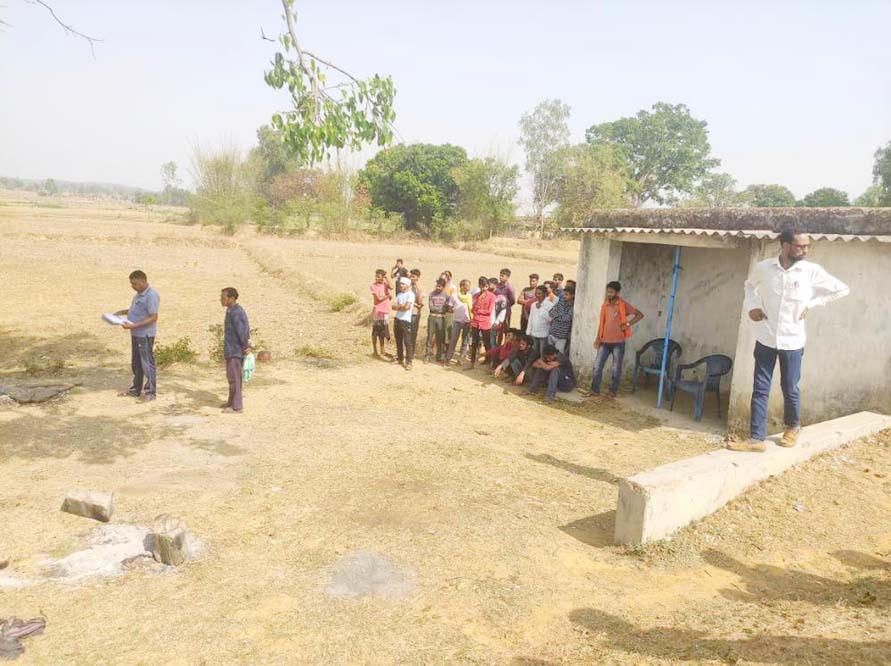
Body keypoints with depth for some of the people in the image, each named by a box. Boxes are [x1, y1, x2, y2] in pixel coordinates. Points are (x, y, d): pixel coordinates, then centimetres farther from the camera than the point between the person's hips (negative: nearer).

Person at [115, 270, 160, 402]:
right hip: (136, 334, 10)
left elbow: (153, 317, -23)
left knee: (147, 363, -1)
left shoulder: (151, 295, -20)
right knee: (136, 363, 18)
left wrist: (134, 325, -27)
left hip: (145, 335, -10)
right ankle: (136, 389, 29)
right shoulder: (140, 294, 11)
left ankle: (150, 392, 9)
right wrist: (123, 312, 9)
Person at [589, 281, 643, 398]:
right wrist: (598, 339, 6)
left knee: (616, 368, 5)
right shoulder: (604, 305, 8)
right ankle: (595, 389, 9)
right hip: (605, 342, 4)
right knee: (597, 366, 1)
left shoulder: (623, 305, -5)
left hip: (618, 342, -4)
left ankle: (613, 391, 16)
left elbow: (640, 315, -2)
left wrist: (627, 324, -12)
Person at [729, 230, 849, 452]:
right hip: (765, 339, 1)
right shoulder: (763, 267, -4)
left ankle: (793, 427, 38)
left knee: (790, 389, 12)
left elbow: (842, 289, 5)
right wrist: (752, 305, 0)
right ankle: (756, 439, 7)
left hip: (792, 341, -1)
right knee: (760, 389, 2)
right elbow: (750, 285, 18)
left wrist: (811, 303, -3)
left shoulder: (812, 271, -7)